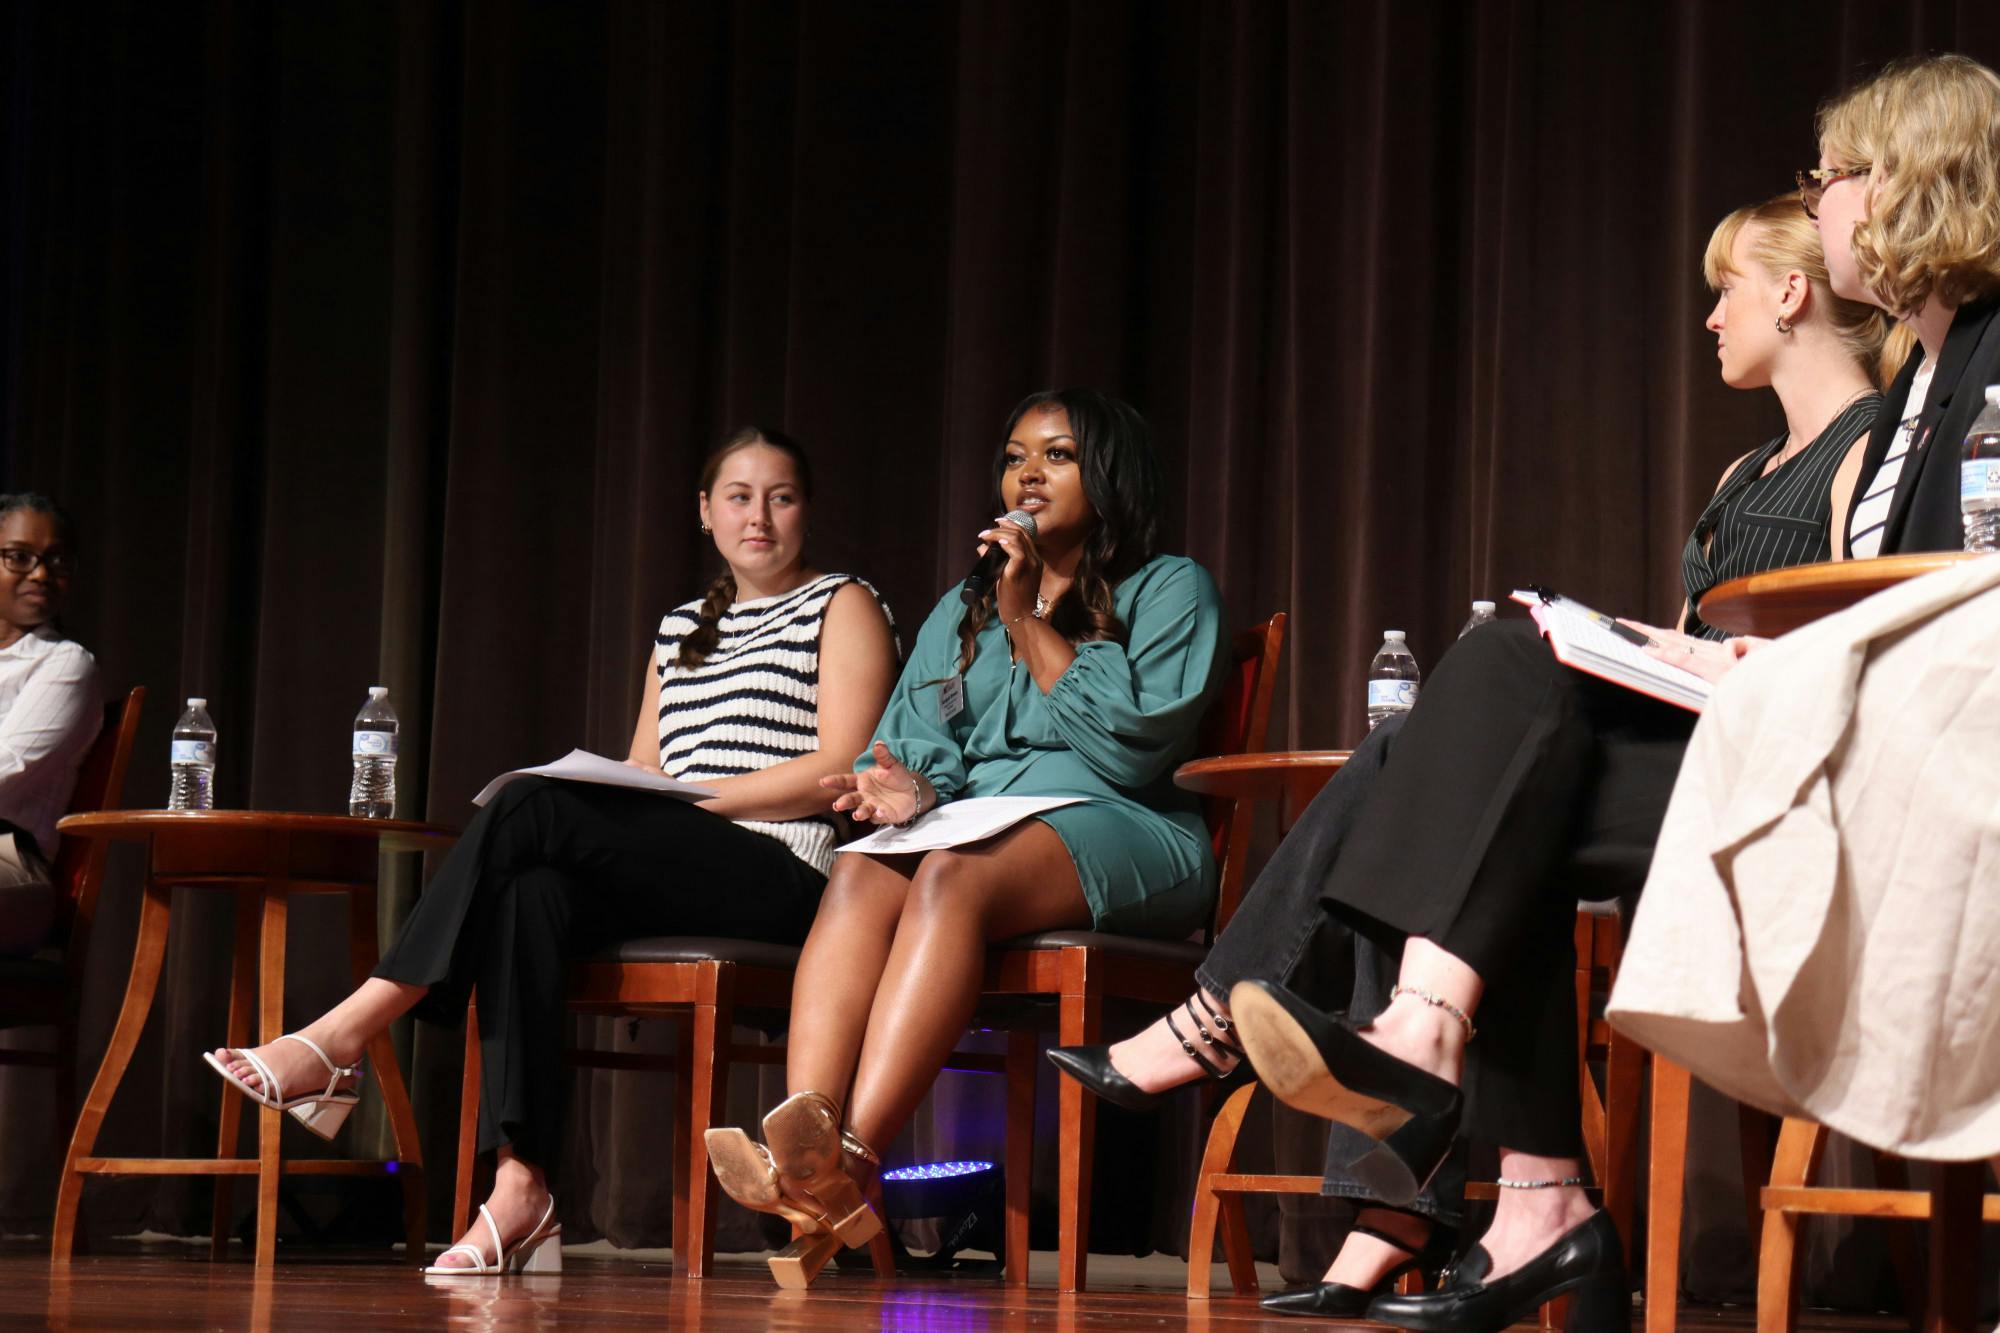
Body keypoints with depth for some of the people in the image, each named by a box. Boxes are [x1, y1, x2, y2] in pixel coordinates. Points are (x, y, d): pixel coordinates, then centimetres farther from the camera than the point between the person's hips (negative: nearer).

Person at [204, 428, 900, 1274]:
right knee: (532, 893, -32)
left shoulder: (843, 608, 10)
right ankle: (519, 1189, -41)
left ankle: (343, 1039, -28)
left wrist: (688, 797, -11)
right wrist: (611, 796, -2)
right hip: (668, 885, 5)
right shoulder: (679, 628, 29)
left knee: (534, 809, -27)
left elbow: (836, 771, -4)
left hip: (781, 878, -5)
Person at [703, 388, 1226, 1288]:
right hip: (975, 824, 5)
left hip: (1116, 835, -5)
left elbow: (1128, 747, -5)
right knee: (861, 873, -31)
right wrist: (913, 789, -7)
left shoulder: (1169, 590, 10)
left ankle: (853, 1162, -53)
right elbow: (910, 745, 17)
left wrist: (1032, 622, -4)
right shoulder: (959, 614, 28)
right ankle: (804, 1151, -52)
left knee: (953, 876, -37)